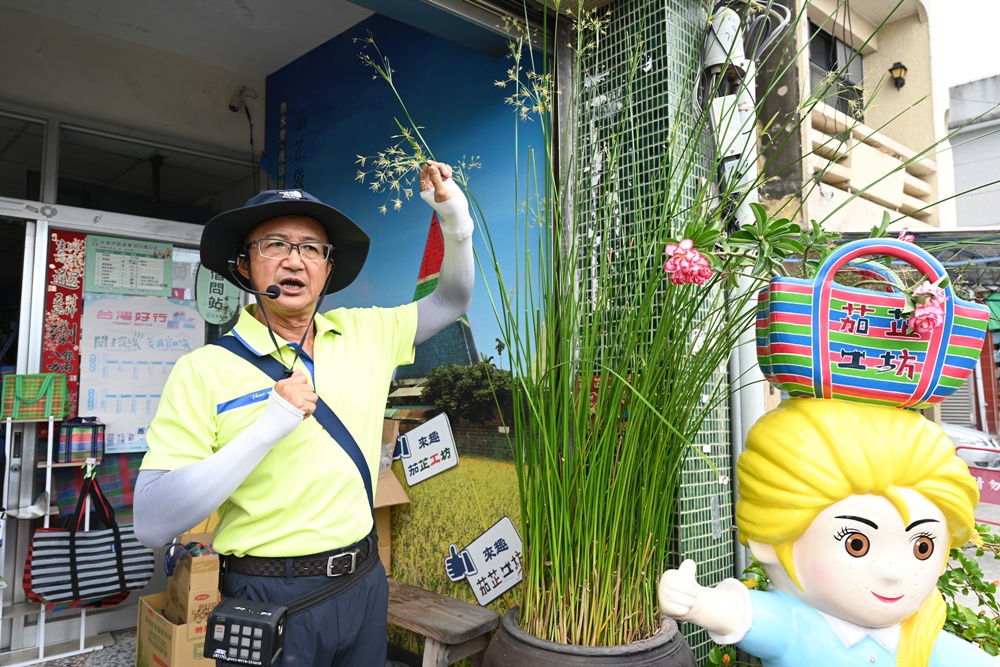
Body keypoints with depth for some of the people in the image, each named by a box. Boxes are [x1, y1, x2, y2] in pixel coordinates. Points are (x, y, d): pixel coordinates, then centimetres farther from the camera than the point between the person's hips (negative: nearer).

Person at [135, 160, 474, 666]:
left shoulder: (363, 334, 0)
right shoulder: (205, 370, -13)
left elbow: (451, 300, 11)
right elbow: (151, 523, -18)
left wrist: (455, 220, -6)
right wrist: (266, 429, -27)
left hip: (364, 585, 5)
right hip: (269, 601, -4)